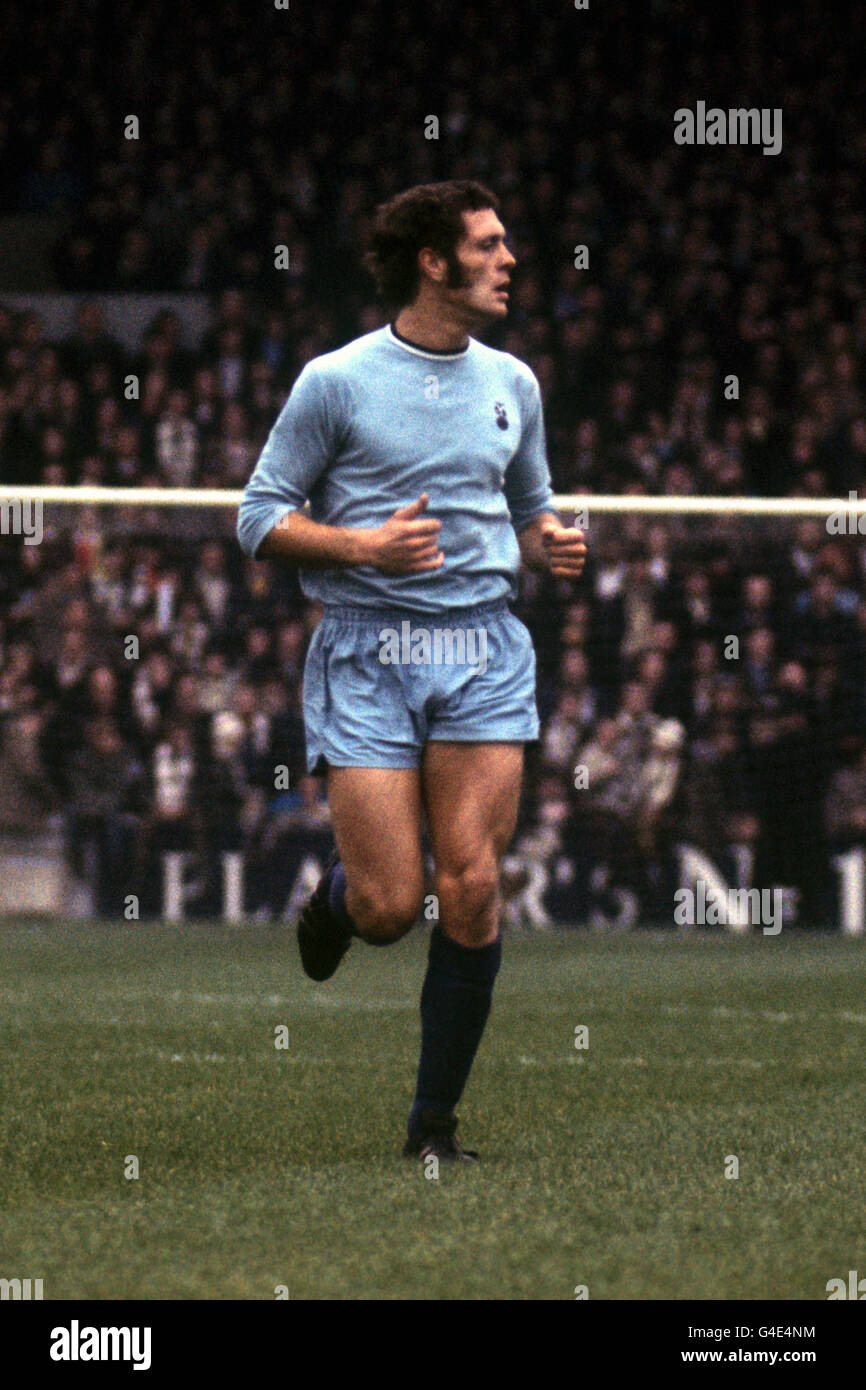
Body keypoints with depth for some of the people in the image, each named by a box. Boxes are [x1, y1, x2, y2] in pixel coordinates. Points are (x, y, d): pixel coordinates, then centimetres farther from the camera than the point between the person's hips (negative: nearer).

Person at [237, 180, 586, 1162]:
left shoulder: (511, 384, 12)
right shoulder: (336, 381, -2)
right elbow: (260, 515, 1)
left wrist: (550, 546, 2)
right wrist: (362, 545, -14)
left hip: (483, 649, 3)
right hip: (367, 652, -3)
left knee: (472, 889, -8)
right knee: (389, 908, -9)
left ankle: (435, 1120, 4)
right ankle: (335, 895, 31)